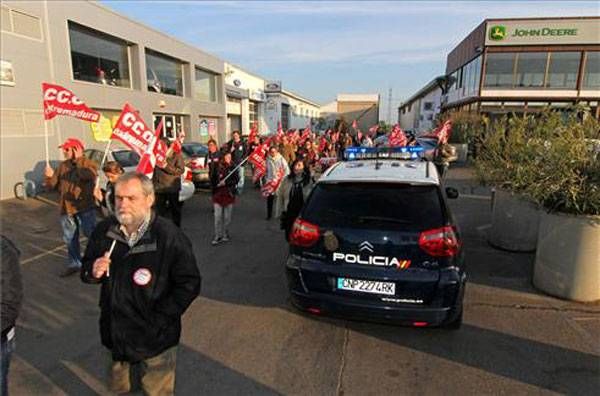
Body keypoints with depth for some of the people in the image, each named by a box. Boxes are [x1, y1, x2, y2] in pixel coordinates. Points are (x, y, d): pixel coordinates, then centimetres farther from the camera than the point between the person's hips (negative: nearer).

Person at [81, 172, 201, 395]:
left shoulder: (170, 237, -20)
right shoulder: (104, 231, -5)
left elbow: (190, 284, -16)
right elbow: (87, 268, 10)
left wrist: (159, 319, -16)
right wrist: (92, 272, -13)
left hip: (155, 339, -4)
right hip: (114, 333, 5)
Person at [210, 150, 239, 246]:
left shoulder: (233, 168, -1)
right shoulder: (217, 167, -2)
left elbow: (236, 180, -7)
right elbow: (212, 180, 5)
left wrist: (226, 182, -17)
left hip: (229, 195, 1)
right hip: (218, 195, -1)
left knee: (227, 217, 9)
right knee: (217, 217, -2)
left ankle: (225, 235, 24)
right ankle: (217, 236, 7)